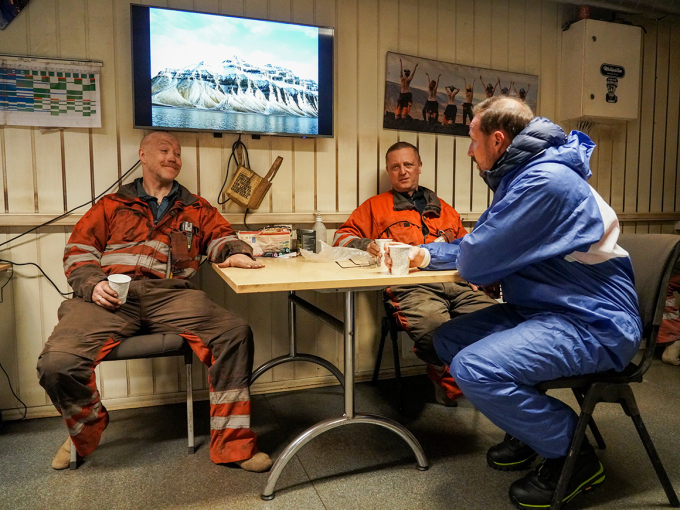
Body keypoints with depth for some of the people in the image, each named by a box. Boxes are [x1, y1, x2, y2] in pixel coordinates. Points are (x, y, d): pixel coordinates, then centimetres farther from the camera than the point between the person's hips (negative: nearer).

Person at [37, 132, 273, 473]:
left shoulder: (196, 209, 26)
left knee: (236, 334, -25)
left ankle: (232, 445, -13)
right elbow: (78, 250, 17)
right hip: (111, 296, 0)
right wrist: (92, 284, -3)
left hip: (170, 295, 1)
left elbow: (220, 237, 15)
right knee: (57, 363, -25)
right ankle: (85, 434, 12)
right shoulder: (112, 205, 23)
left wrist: (235, 252, -10)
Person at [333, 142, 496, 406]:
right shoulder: (375, 206, 25)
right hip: (410, 287, -3)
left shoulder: (443, 208, 34)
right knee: (433, 325, -36)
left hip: (456, 283, 4)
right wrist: (367, 245, -5)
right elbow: (342, 237, 17)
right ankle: (446, 380, -4)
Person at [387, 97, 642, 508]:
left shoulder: (545, 181, -22)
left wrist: (464, 253, 0)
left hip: (593, 324, -10)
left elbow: (475, 263, -23)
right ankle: (532, 428, 19)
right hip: (544, 309, 10)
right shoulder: (523, 176, 12)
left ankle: (573, 453, -3)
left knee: (473, 368, -28)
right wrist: (427, 254, 11)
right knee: (448, 340, 9)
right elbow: (481, 250, 19)